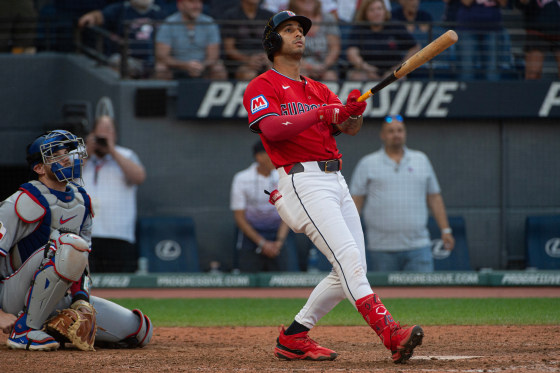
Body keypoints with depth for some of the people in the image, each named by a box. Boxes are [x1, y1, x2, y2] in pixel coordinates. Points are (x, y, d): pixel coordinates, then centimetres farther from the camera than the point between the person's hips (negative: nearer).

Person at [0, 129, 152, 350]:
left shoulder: (81, 201, 10)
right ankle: (25, 329, -24)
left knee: (140, 331, -4)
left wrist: (81, 298, 0)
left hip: (59, 300, 8)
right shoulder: (30, 202, -16)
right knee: (70, 245, -35)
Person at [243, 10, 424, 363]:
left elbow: (351, 127, 8)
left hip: (336, 181, 8)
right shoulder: (262, 86, 3)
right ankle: (391, 334, -34)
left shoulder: (319, 90, 23)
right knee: (349, 259, -21)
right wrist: (320, 113, -23)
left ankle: (294, 337, 13)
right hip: (302, 181, -8)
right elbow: (272, 128, -16)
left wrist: (354, 111, -15)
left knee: (353, 270, 4)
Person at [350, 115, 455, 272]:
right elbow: (356, 200, 5)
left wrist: (445, 230, 12)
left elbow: (434, 198, 17)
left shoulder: (421, 160, 14)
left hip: (418, 247, 1)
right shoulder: (367, 164, 7)